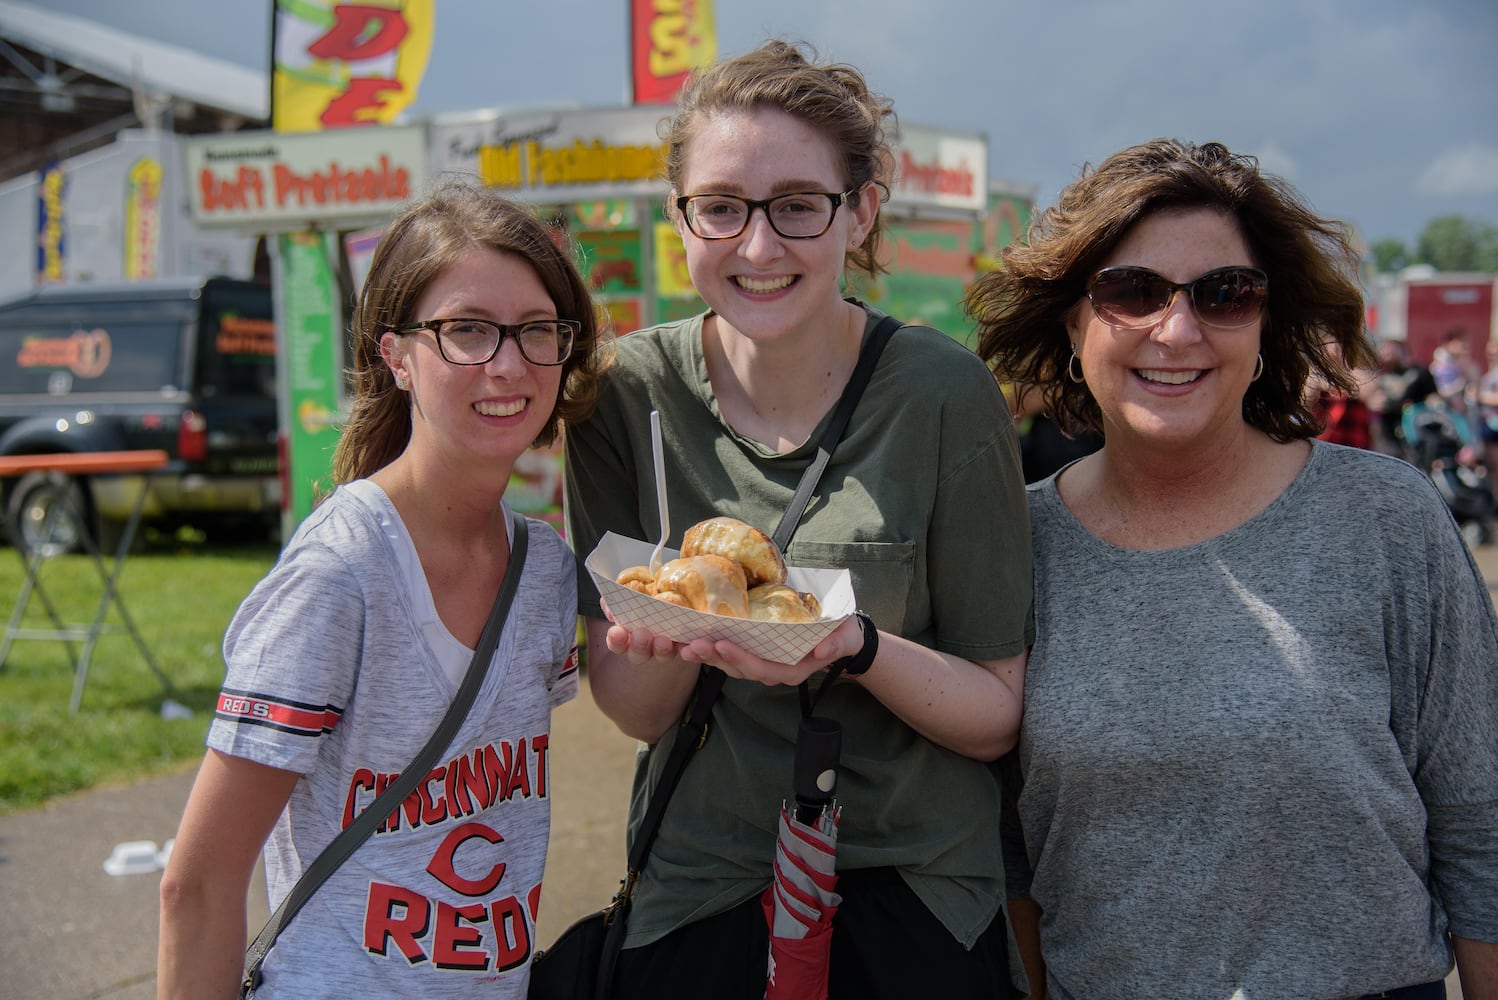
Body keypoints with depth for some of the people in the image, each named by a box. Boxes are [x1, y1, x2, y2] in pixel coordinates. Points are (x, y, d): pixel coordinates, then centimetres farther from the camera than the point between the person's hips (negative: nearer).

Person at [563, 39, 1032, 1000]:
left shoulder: (944, 392, -15)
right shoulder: (632, 393, -9)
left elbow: (998, 715, -9)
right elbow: (635, 711, -4)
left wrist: (857, 644, -28)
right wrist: (672, 631, -26)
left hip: (915, 904, -1)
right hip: (697, 892, 2)